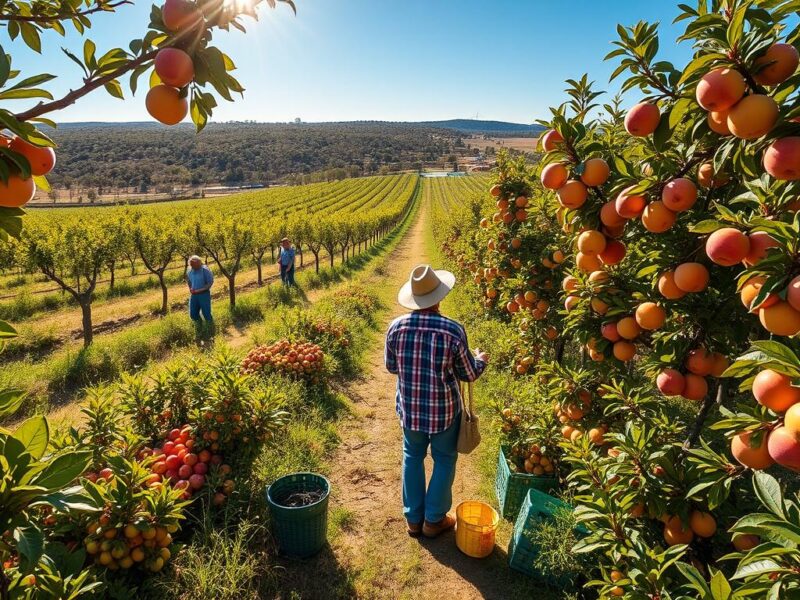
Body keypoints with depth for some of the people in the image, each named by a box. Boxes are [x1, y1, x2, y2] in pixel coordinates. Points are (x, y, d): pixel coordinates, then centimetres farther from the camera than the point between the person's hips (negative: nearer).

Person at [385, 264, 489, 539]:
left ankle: (414, 518, 34)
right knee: (444, 460, 18)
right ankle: (434, 520, 32)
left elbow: (391, 366, 2)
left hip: (409, 408, 3)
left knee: (413, 458, 21)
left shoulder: (396, 327, -13)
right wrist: (481, 360, 13)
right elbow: (468, 374, -8)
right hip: (444, 410, -3)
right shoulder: (453, 330, -21)